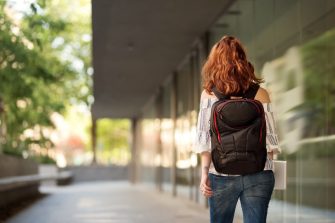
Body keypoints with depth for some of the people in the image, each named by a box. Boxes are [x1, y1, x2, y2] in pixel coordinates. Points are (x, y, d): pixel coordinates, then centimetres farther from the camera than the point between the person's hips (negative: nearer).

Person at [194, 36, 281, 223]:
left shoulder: (209, 94, -2)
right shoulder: (260, 93, 0)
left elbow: (205, 139, -4)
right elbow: (270, 137, 0)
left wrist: (204, 172, 0)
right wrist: (266, 166, 12)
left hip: (222, 174, 0)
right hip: (258, 173, 0)